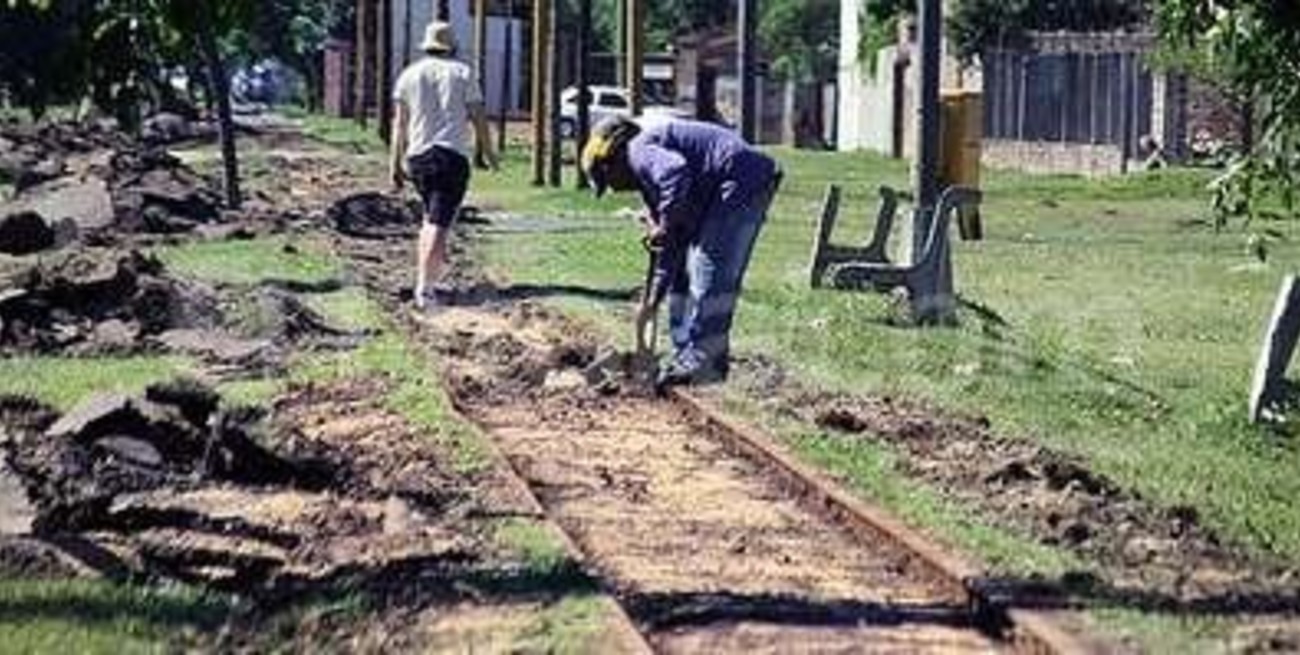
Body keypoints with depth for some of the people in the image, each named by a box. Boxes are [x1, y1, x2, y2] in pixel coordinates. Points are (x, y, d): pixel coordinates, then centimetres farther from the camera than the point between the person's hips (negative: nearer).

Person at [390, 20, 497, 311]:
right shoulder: (463, 73, 3)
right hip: (453, 156, -3)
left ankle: (426, 277, 16)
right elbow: (478, 117, 1)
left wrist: (397, 164, 7)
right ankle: (424, 287, -21)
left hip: (418, 156, 3)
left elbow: (399, 124, 5)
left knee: (430, 218, 21)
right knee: (439, 223, -9)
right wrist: (488, 152, 15)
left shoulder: (409, 75, 9)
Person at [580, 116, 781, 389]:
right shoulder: (650, 174, 24)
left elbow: (677, 171, -30)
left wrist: (666, 225, -18)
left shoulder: (639, 151, -6)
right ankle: (686, 355, 18)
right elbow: (671, 246, 24)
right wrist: (652, 301, 22)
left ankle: (701, 361, -11)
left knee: (708, 273, -12)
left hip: (741, 181, -11)